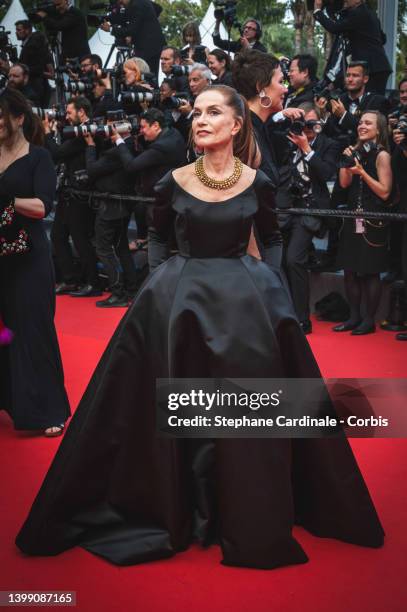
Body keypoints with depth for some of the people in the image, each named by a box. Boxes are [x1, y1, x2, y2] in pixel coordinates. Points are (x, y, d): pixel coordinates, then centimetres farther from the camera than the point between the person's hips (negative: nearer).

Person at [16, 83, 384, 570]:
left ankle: (249, 517, 22)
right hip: (180, 301, 0)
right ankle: (177, 508, 23)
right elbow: (158, 237, 12)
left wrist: (268, 278, -2)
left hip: (246, 302, 0)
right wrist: (167, 275, -1)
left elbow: (272, 238, 12)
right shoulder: (173, 182, -2)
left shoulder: (257, 183, -2)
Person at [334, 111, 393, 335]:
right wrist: (346, 159, -8)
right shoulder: (357, 151, 10)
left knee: (370, 272, 1)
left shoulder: (381, 155, -7)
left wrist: (362, 172, -17)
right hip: (353, 219, 6)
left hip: (373, 222, -6)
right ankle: (354, 317, 19)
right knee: (350, 270, 8)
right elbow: (344, 183, 2)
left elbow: (384, 192, -13)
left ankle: (369, 320, 11)